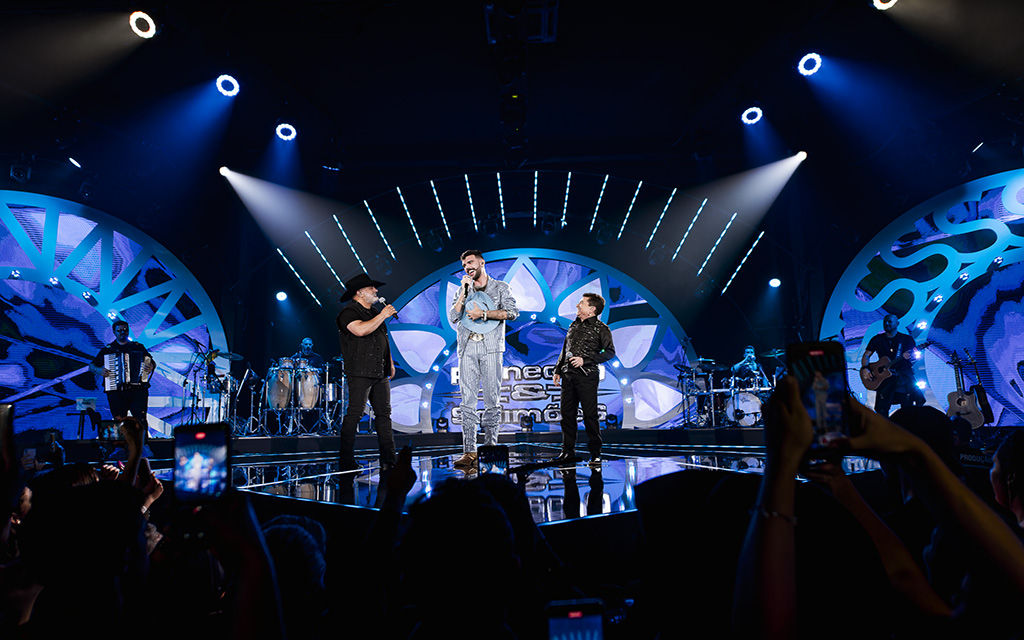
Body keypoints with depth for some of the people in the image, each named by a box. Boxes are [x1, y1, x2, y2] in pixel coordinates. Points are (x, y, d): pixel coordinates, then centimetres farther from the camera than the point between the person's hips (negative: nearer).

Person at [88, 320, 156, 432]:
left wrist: (151, 366, -7)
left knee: (141, 420, -11)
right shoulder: (107, 349, 15)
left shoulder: (138, 347, 15)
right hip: (116, 391, 1)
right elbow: (91, 365, 16)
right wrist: (98, 370, -6)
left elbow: (152, 362, 16)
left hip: (137, 390, 0)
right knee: (119, 421, -6)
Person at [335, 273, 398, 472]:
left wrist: (390, 363, 20)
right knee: (354, 414, -8)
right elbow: (361, 330, -24)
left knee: (384, 413, 6)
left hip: (380, 373, 8)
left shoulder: (374, 313, 22)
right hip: (360, 373, -8)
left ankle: (388, 459, 9)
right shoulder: (349, 312, -5)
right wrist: (382, 315, -14)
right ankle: (347, 462, -1)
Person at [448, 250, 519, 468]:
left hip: (491, 348, -3)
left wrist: (483, 313, -9)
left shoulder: (500, 288, 11)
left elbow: (513, 312, -4)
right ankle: (469, 452, 0)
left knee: (491, 399, -4)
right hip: (467, 348, 3)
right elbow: (453, 317, 7)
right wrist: (464, 292, -1)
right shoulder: (463, 290, 20)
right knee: (468, 400, -2)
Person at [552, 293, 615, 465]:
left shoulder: (601, 328, -2)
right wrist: (558, 370, 16)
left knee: (589, 415, -3)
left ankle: (595, 453, 8)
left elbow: (610, 352, -8)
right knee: (567, 414, 7)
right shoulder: (574, 325, 17)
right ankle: (568, 451, 18)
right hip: (568, 375, 6)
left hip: (587, 376, -6)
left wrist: (585, 360, -14)